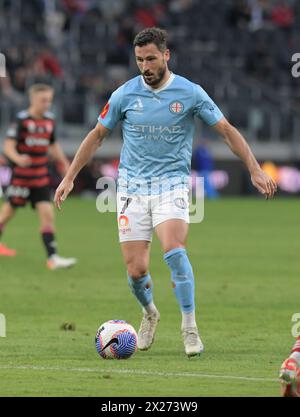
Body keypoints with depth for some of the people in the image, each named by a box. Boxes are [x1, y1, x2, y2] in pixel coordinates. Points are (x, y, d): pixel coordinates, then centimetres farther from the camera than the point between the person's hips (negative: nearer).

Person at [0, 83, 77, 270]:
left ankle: (53, 257, -14)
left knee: (47, 214, -8)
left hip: (41, 177, 4)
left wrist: (64, 162, 10)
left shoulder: (49, 120, 6)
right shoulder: (22, 120, -12)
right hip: (21, 176, -4)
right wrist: (17, 158, -38)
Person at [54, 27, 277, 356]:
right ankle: (149, 314, 28)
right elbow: (97, 135, 11)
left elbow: (227, 130, 2)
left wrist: (255, 170, -4)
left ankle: (190, 327, -17)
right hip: (132, 187, 2)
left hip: (171, 184, -2)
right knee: (136, 270, -5)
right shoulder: (125, 94, 0)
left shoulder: (190, 93, -4)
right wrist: (69, 177, 10)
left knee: (173, 249, -27)